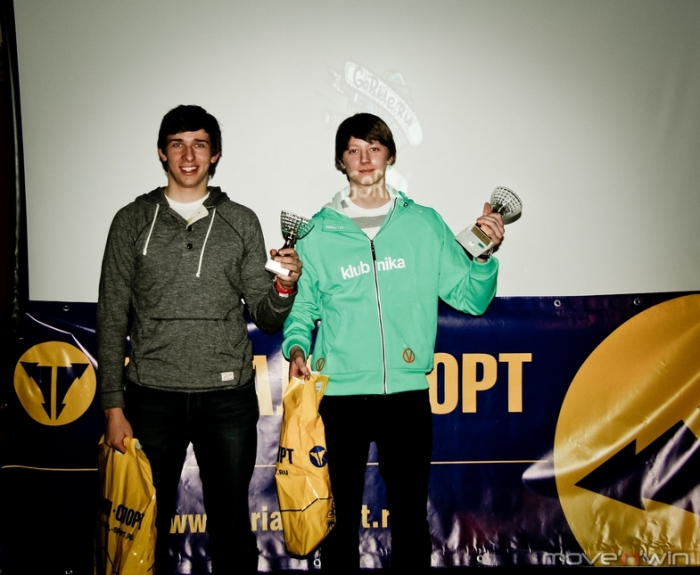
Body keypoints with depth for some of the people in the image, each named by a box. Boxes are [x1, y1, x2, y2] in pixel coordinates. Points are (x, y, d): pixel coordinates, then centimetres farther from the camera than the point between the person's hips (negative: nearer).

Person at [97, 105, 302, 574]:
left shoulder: (241, 222, 6)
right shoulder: (134, 221, 5)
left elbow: (266, 318, 6)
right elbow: (112, 320, 4)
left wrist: (284, 287, -16)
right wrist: (113, 406, 0)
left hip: (229, 397, 0)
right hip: (153, 396, 0)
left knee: (232, 526, 7)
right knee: (148, 525, 8)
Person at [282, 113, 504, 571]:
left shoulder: (424, 224, 6)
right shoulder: (319, 233, 4)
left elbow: (471, 298, 5)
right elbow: (301, 308, 8)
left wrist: (486, 256, -12)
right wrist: (297, 347, -11)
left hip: (408, 395, 1)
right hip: (340, 395, -1)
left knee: (410, 516, 11)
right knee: (341, 516, 10)